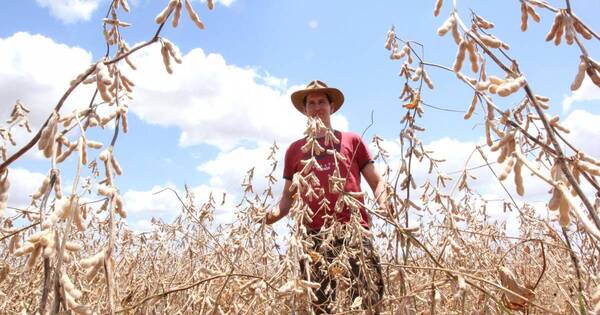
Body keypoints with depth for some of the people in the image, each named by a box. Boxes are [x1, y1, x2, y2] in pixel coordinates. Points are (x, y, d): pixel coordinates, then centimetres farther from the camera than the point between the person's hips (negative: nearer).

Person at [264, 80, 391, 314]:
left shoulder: (352, 140, 15)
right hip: (315, 235, 2)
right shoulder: (295, 149, 18)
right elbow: (288, 195, 19)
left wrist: (383, 203, -9)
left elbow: (376, 182, 12)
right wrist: (275, 214, -2)